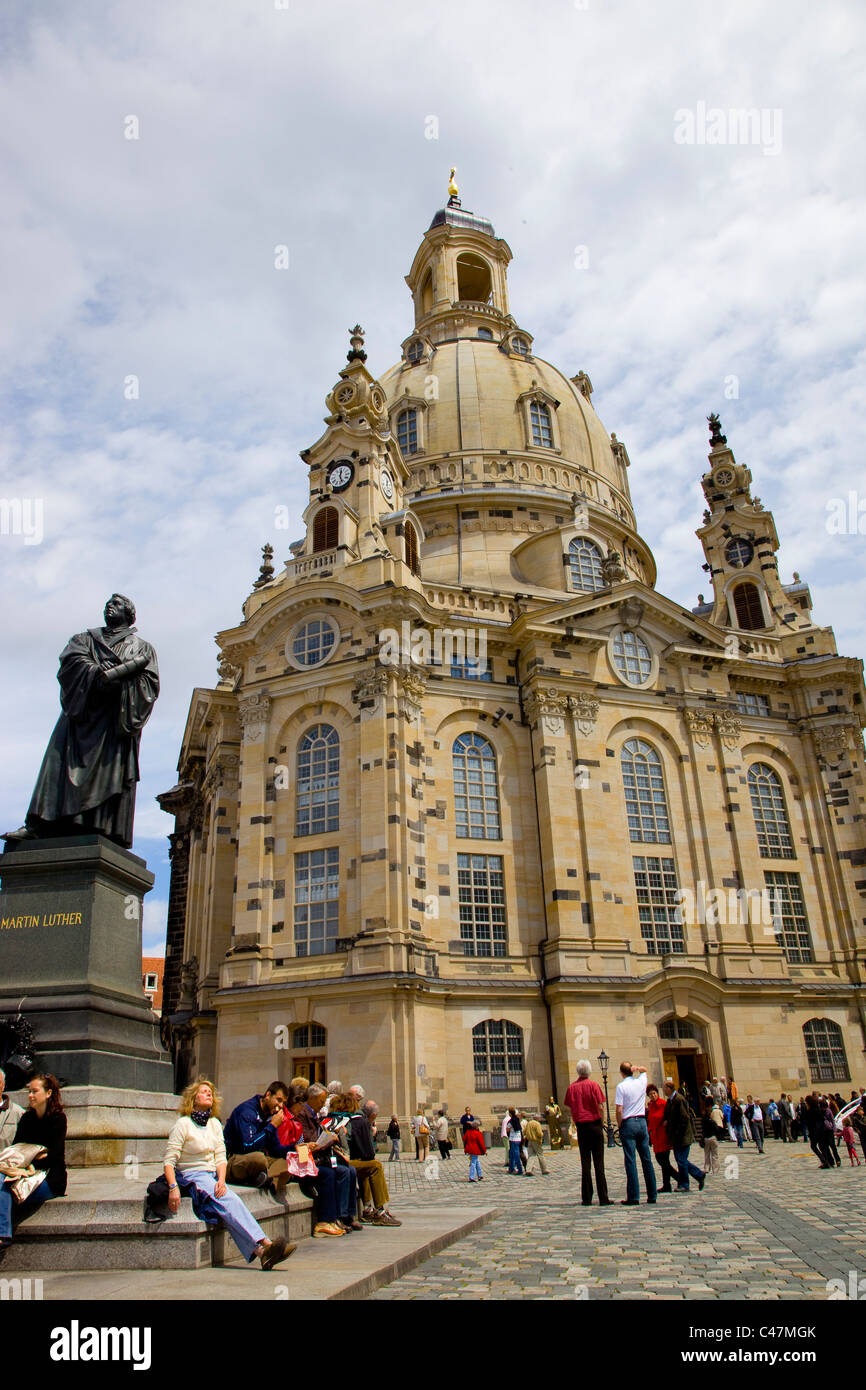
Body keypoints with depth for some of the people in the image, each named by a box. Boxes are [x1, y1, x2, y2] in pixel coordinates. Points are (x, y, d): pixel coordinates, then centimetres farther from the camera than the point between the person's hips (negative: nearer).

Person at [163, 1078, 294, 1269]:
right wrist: (173, 1187, -23)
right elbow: (169, 1160, -8)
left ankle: (259, 1252, -43)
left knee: (229, 1207, -27)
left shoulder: (215, 1124, 14)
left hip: (213, 1176, 5)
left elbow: (220, 1158, 10)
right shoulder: (183, 1124, -3)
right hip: (190, 1176, -5)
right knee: (230, 1202, -30)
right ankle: (264, 1244, -39)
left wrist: (221, 1180, -9)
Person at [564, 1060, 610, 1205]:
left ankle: (586, 1198, 7)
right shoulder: (593, 1085, -8)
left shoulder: (572, 1087, 1)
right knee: (599, 1162, 1)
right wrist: (602, 1122, 4)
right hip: (595, 1124, -3)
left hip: (581, 1126, 3)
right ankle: (603, 1198, -1)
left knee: (585, 1162, 7)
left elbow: (568, 1107, 4)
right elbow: (600, 1107, -10)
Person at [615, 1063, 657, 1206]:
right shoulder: (641, 1082, 6)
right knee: (647, 1159, 8)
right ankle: (652, 1195, 10)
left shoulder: (621, 1086, -8)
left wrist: (620, 1125, 0)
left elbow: (619, 1110, -13)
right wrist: (637, 1068, 8)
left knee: (630, 1161, -3)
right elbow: (644, 1070, 28)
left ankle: (633, 1197, -4)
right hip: (642, 1122, 5)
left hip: (628, 1123, -5)